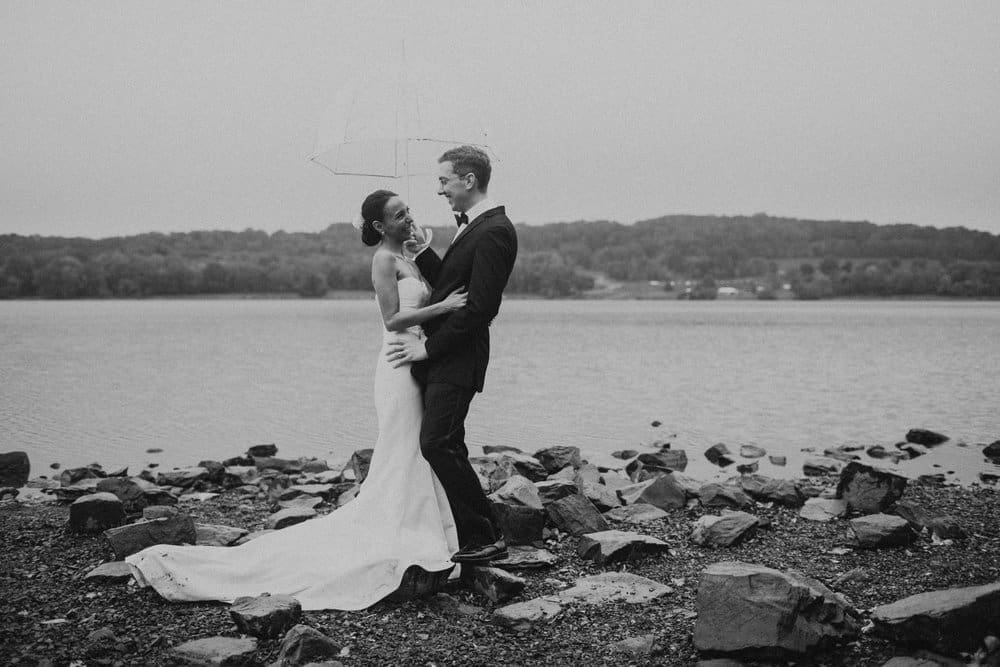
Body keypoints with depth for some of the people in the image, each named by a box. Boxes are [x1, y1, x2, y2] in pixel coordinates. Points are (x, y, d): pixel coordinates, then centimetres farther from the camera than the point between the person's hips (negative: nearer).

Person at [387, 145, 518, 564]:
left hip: (456, 359, -10)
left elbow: (480, 307, -21)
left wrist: (428, 346, -16)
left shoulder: (493, 232, -16)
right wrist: (423, 251, 3)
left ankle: (485, 539, -3)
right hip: (442, 355, 10)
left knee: (438, 444, -12)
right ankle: (478, 536, 21)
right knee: (446, 447, 13)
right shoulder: (472, 226, 16)